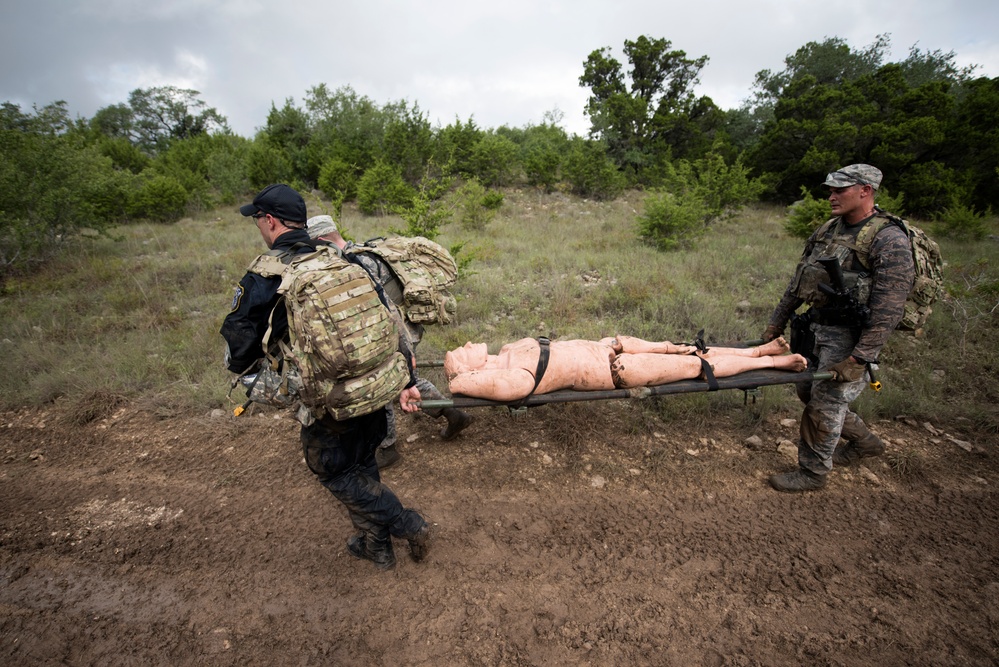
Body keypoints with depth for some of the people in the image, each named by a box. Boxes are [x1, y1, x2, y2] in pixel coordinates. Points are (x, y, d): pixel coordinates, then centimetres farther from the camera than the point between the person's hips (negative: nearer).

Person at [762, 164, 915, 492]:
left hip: (850, 335, -8)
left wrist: (859, 358, -23)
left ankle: (812, 472, 17)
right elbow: (797, 283, 12)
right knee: (809, 391, 17)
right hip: (818, 328, 8)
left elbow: (888, 311, -21)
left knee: (824, 403, -2)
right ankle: (864, 441, 40)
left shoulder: (889, 241, -17)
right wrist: (776, 323, 12)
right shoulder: (827, 231, 6)